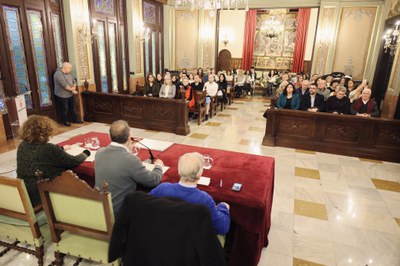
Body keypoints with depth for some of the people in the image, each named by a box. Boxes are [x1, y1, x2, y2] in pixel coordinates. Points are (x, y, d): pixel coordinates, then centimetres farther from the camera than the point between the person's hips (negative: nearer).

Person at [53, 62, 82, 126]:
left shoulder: (68, 73, 7)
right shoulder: (58, 74, -21)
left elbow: (73, 81, 7)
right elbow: (64, 85, -28)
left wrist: (74, 87, -13)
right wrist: (72, 89, -18)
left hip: (70, 94, 8)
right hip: (62, 95, -8)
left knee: (72, 107, 15)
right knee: (64, 109, 5)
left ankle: (75, 119, 27)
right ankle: (65, 121, 18)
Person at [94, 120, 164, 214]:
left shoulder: (99, 153, -8)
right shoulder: (131, 160, -28)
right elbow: (154, 180, -13)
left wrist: (126, 150, 17)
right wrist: (158, 166, 5)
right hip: (119, 209, -6)